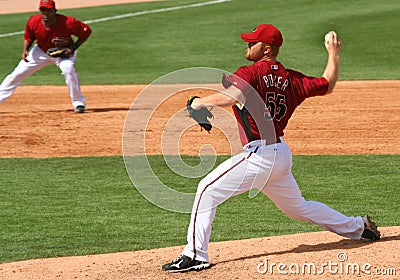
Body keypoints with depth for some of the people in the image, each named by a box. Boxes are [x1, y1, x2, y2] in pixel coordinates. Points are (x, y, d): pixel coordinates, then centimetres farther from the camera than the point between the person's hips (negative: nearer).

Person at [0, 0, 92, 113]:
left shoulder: (67, 22, -33)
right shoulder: (33, 22, -23)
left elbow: (86, 31, -19)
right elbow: (28, 38, -2)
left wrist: (73, 48, -25)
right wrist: (25, 50, -21)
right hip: (41, 51, 3)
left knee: (68, 69, -33)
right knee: (17, 74, 0)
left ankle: (78, 102, -15)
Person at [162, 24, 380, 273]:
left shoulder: (251, 73, -12)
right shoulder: (292, 79, 9)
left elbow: (232, 96, -29)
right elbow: (327, 85, 17)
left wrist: (200, 102, -14)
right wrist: (334, 54, 29)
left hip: (260, 154, -8)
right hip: (282, 154, 8)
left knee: (208, 190, -7)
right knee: (297, 205, 26)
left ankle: (195, 254, -13)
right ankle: (359, 227, 35)